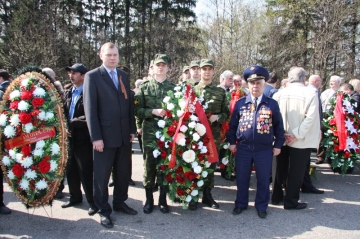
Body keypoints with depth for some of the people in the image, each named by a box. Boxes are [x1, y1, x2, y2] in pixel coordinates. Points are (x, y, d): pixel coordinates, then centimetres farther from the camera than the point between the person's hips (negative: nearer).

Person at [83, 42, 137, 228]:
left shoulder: (124, 75, 12)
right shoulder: (92, 76, -4)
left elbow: (129, 103, 13)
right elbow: (90, 108, -10)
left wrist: (132, 129, 9)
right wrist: (96, 137, -14)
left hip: (124, 134, 5)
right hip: (105, 134, -5)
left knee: (122, 172, 14)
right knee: (102, 174, 6)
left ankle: (119, 202, 31)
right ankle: (103, 210, 20)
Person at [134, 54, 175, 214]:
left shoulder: (174, 88, 7)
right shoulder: (144, 87, 5)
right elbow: (137, 110, 0)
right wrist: (153, 112, -14)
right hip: (149, 132, 0)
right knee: (149, 164, 5)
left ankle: (163, 199, 22)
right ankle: (149, 199, 20)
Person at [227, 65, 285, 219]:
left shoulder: (272, 104, 0)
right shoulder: (240, 103, 2)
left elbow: (279, 126, 4)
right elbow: (233, 124, 6)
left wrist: (278, 145, 1)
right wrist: (232, 142, 2)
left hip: (264, 149, -1)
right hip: (243, 148, 1)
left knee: (263, 180, 10)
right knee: (242, 178, 11)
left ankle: (261, 206, 27)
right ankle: (241, 204, 28)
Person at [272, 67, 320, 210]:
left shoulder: (279, 93, -3)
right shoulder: (310, 94, -10)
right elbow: (310, 118, -17)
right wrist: (296, 134, -16)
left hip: (282, 139, 4)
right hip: (301, 141, -3)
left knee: (281, 169, 18)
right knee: (296, 172, 8)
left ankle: (277, 197, 29)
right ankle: (291, 202, 16)